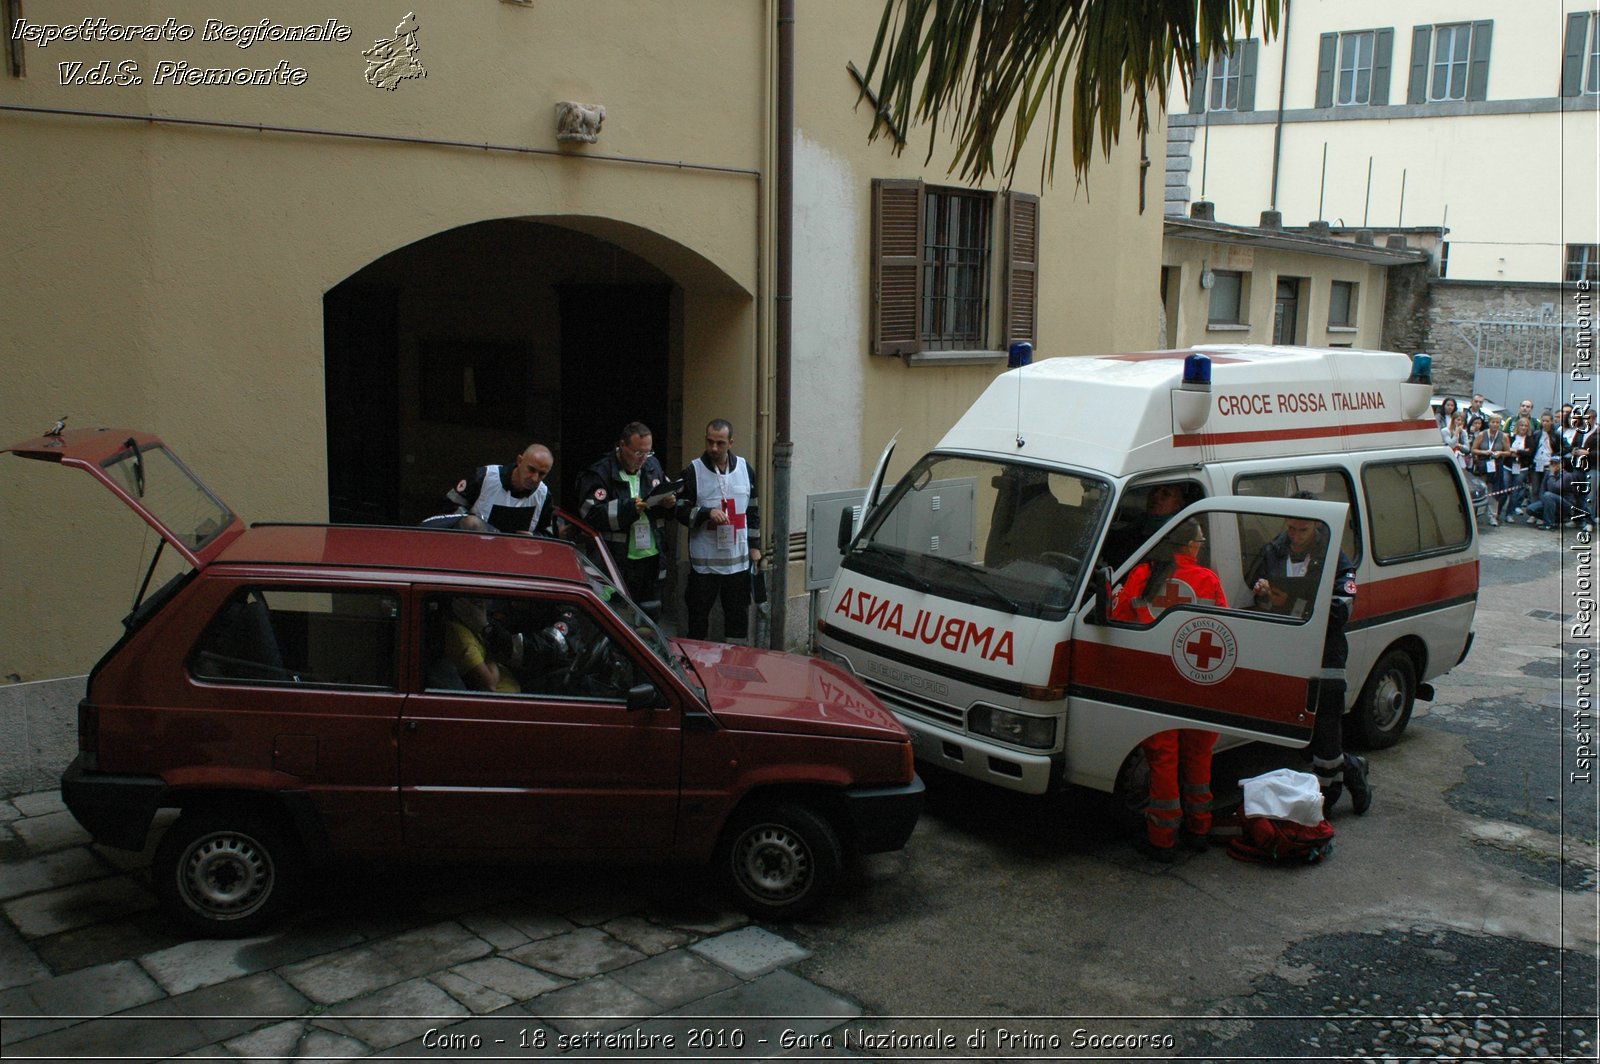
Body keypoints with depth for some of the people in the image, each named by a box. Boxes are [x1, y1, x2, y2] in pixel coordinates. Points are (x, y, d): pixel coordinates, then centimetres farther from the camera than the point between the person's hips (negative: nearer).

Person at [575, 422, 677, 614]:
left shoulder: (653, 466, 10)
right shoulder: (600, 473, -9)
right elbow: (591, 514, -18)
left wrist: (669, 503, -3)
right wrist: (629, 508, -26)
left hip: (651, 556, 6)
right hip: (619, 561, -6)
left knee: (651, 613, 15)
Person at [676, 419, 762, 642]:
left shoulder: (745, 468, 6)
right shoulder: (693, 471, -6)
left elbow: (753, 510, 14)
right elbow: (681, 511, -6)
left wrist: (754, 545, 11)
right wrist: (707, 512, -22)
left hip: (739, 559, 3)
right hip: (704, 560, -3)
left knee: (738, 614, 11)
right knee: (699, 613, 4)